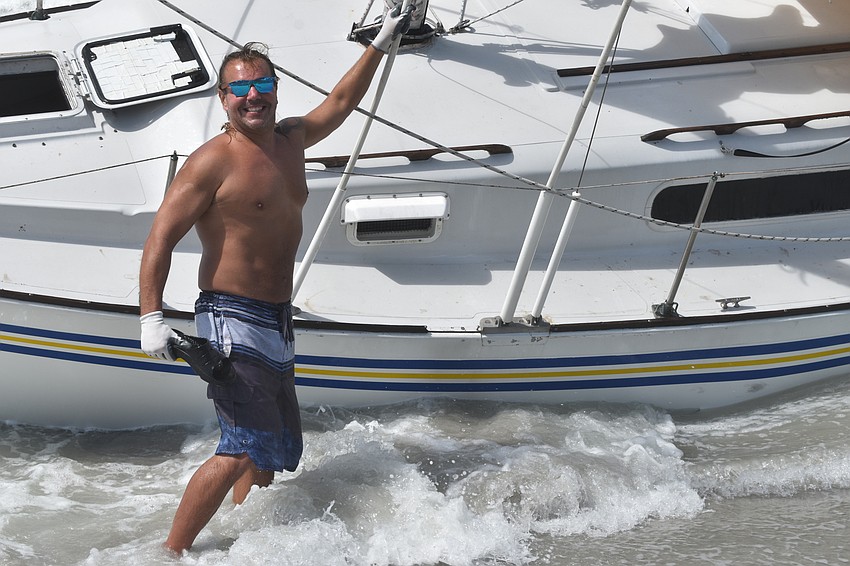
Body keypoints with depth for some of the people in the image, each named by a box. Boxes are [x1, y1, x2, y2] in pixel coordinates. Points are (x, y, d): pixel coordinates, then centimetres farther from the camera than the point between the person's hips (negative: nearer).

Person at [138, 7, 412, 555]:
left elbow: (340, 102, 29)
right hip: (232, 321, -9)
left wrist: (381, 45, 32)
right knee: (247, 447, -18)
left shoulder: (289, 141, 11)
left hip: (277, 325, 9)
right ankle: (171, 553, -11)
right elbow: (161, 237, -14)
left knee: (282, 450, 12)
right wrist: (152, 316, -24)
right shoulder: (213, 161, -11)